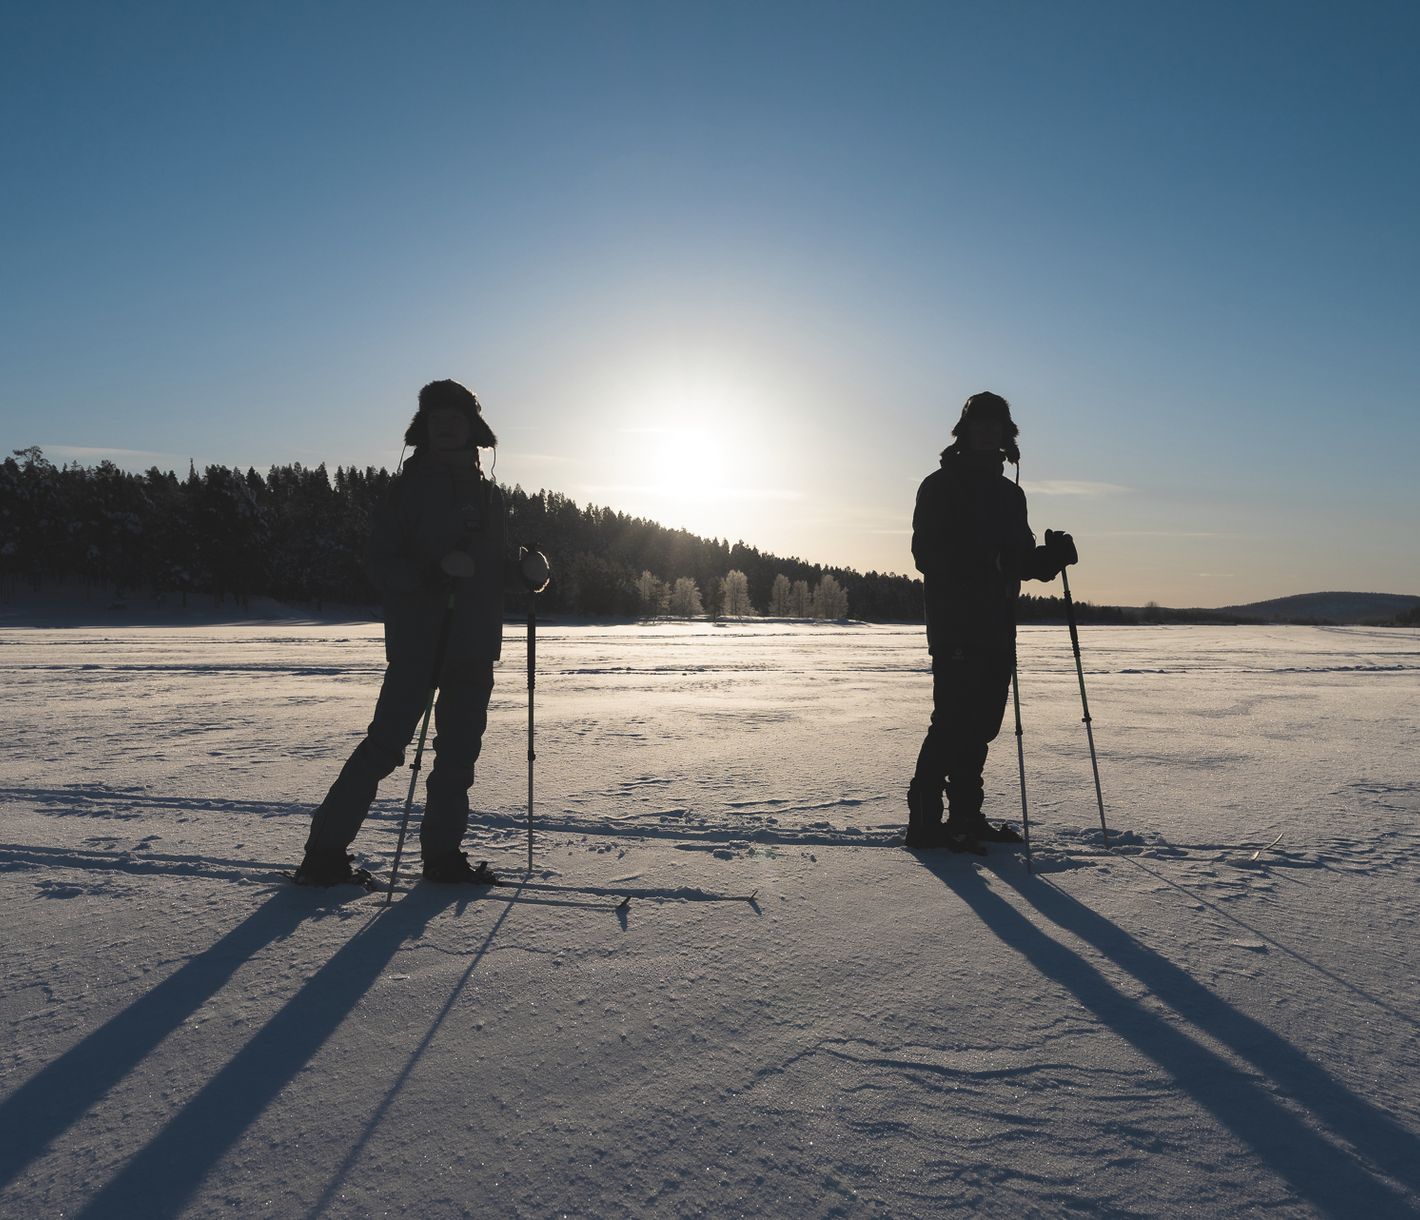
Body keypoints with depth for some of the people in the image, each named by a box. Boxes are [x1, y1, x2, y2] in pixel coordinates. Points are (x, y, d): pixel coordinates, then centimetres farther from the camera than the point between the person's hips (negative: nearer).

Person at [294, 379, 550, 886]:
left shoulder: (488, 494, 16)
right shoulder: (409, 487, 0)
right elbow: (381, 562, -6)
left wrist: (526, 570, -2)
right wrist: (432, 572, -23)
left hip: (474, 644, 6)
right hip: (417, 640, -5)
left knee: (459, 751, 8)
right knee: (385, 744, -7)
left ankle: (442, 853, 18)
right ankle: (325, 852, 3)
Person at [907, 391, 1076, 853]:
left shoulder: (1010, 493, 20)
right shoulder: (940, 486, -1)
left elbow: (1020, 560, 21)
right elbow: (926, 553, -12)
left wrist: (1051, 555, 1)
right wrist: (977, 564, -27)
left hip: (997, 628, 7)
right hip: (955, 628, -7)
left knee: (982, 724, 9)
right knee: (953, 721, -10)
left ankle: (966, 817, 19)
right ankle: (924, 820, -3)